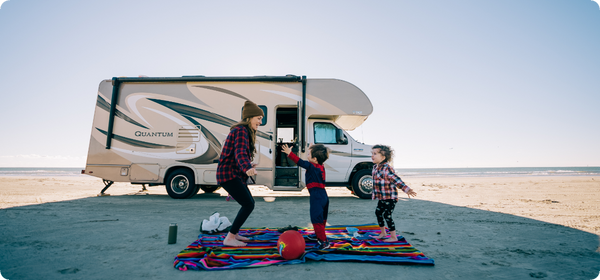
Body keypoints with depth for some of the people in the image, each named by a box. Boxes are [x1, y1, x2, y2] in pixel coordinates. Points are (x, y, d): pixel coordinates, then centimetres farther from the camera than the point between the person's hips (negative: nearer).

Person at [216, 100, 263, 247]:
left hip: (235, 174, 10)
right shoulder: (241, 131, -15)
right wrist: (248, 168, -49)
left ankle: (234, 233, 27)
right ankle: (229, 238, -2)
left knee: (249, 203, 16)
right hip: (228, 174, -10)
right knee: (248, 205, -12)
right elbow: (240, 153, -32)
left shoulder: (245, 131, 17)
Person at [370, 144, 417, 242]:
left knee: (387, 216, -5)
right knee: (378, 212, 18)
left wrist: (407, 189, -35)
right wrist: (374, 194, 27)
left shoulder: (387, 168, -22)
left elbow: (397, 180, -25)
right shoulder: (375, 167, 6)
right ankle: (383, 233, 36)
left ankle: (393, 237, 11)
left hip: (390, 198, -9)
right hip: (382, 198, 9)